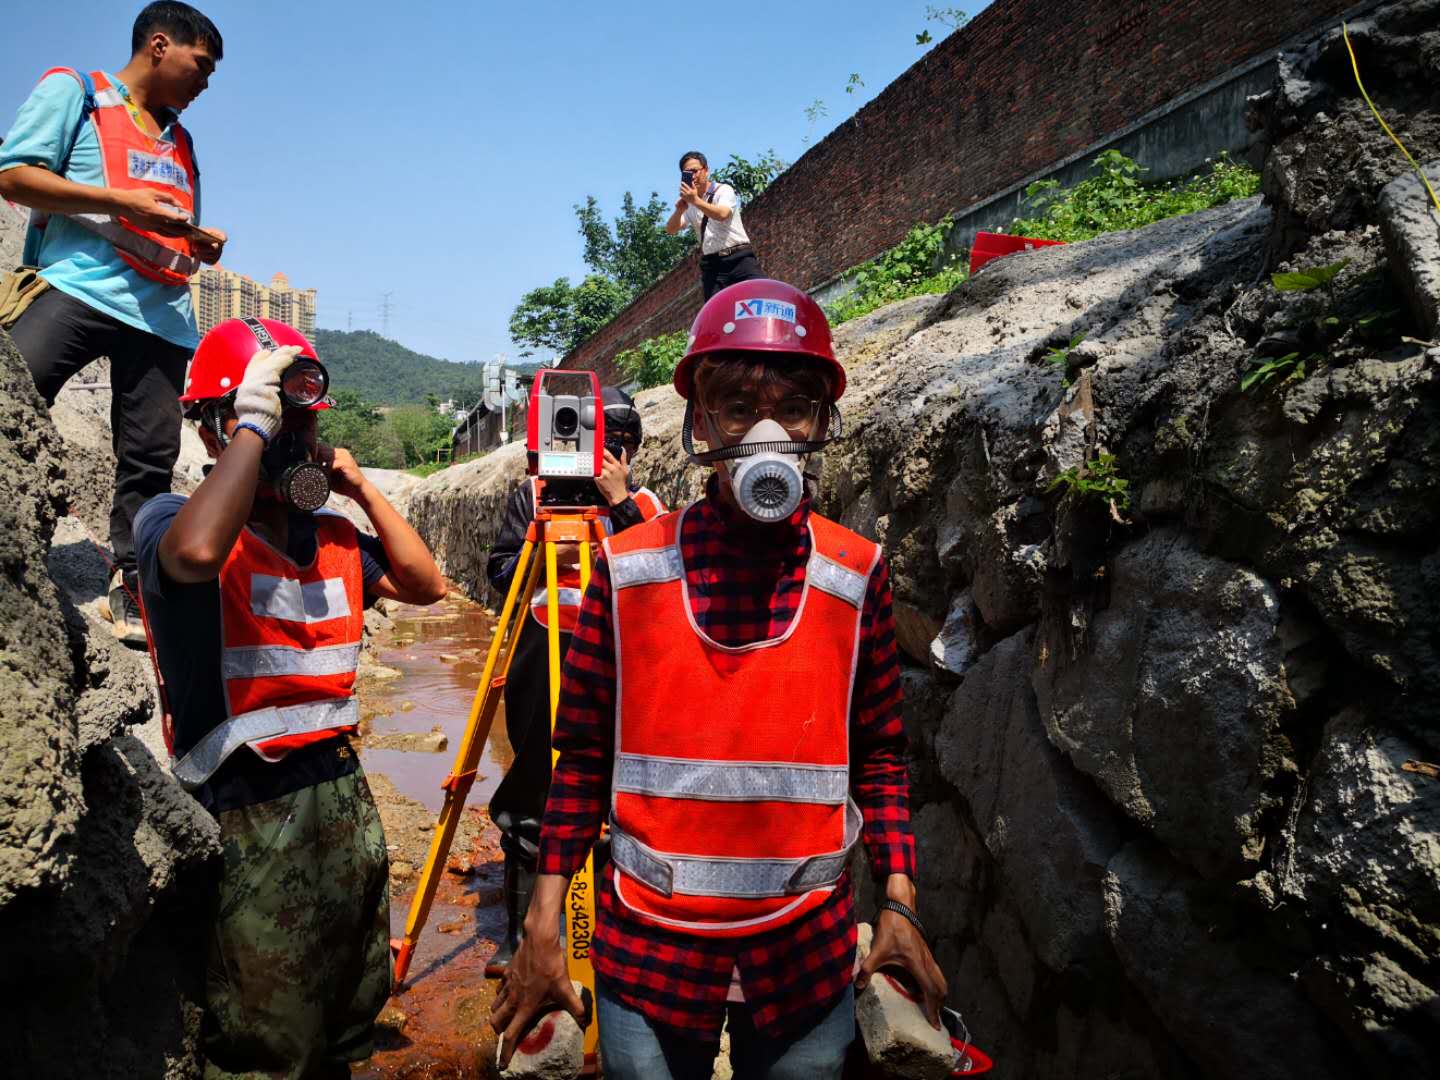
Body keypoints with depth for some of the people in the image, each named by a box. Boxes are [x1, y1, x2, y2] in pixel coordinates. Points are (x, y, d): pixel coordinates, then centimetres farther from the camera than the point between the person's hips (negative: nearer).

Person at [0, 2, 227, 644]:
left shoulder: (180, 142, 28)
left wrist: (200, 245, 12)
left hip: (162, 309, 5)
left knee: (150, 456, 0)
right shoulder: (74, 89, 10)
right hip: (79, 284, -5)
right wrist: (122, 201, -10)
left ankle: (131, 589, 7)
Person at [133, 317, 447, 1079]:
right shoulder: (170, 520, -11)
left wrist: (363, 488, 0)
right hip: (247, 814, -6)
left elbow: (426, 585, 8)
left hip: (342, 791, 6)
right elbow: (197, 552, -34)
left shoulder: (333, 536, 8)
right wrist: (253, 425, -24)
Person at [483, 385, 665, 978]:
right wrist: (547, 556, -15)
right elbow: (498, 571, 2)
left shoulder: (643, 503, 5)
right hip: (542, 661, 0)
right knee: (530, 795, 5)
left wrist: (620, 502, -16)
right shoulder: (532, 495, 4)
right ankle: (519, 932, 19)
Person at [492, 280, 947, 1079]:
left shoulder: (857, 575, -4)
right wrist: (543, 918, -1)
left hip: (808, 953, 1)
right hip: (648, 948, 0)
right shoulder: (628, 568, -7)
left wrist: (898, 901, -1)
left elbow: (878, 755, 5)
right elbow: (584, 756, 0)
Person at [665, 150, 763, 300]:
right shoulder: (688, 202, 15)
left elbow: (722, 214, -19)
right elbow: (671, 230, 5)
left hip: (738, 258, -3)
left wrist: (696, 201, -30)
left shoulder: (723, 190, 2)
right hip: (711, 265, 3)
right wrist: (679, 210, -14)